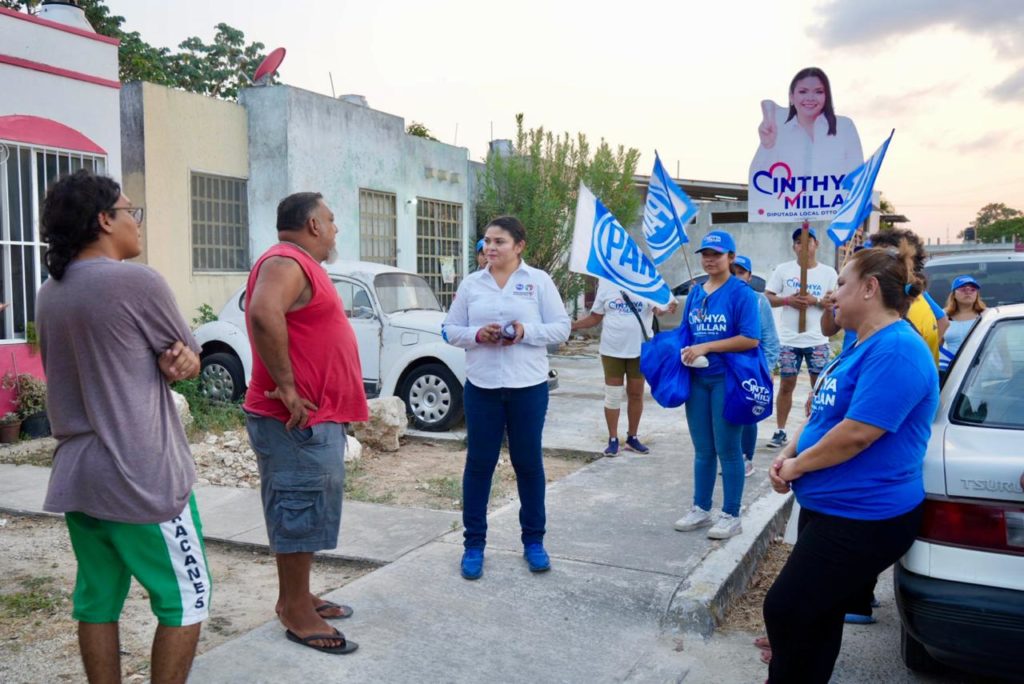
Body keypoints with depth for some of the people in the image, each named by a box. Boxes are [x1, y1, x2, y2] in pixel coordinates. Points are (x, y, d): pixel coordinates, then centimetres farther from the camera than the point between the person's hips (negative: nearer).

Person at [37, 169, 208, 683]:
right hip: (141, 476, -8)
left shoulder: (49, 293, 8)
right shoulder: (136, 281, -15)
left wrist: (172, 360, -2)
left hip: (75, 475, 8)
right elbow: (192, 361, -4)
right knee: (186, 599, 6)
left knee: (97, 600, 14)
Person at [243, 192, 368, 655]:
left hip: (317, 417, 11)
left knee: (306, 512, 18)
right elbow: (264, 314, -34)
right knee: (300, 511, -1)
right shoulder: (286, 261, -15)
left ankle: (297, 597, 30)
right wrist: (287, 387, -29)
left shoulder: (303, 265, 19)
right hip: (298, 421, -11)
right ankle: (296, 613, 10)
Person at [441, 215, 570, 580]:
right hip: (481, 387, 1)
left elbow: (561, 328, -1)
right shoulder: (470, 284, 6)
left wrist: (526, 332, -18)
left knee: (528, 462, 9)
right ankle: (474, 543, 18)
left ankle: (534, 540, 25)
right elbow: (450, 330, 7)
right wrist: (477, 335, -14)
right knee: (478, 463, 6)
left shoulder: (539, 280, 1)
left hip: (528, 386, -1)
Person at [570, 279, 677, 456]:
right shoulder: (606, 284, 0)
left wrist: (667, 309, -43)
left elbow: (658, 309, -19)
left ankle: (632, 438, 24)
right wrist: (570, 325, -7)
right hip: (612, 349, 0)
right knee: (613, 395, 4)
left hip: (639, 349, 0)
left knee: (636, 394, 10)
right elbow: (595, 317, 5)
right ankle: (613, 440, 14)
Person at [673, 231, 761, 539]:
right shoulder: (695, 292, 9)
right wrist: (685, 351, -3)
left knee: (727, 449, 2)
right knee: (702, 449, 13)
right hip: (697, 378, 6)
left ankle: (731, 516, 15)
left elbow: (751, 339, -17)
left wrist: (706, 347, -20)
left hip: (727, 379, -6)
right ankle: (700, 509, 25)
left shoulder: (741, 292, -10)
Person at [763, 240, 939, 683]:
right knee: (815, 615, 19)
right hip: (828, 507, 10)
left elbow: (857, 432, -27)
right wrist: (788, 455, 2)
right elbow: (826, 413, 19)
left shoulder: (895, 350, -21)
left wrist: (797, 465, -12)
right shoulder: (865, 346, 13)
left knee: (785, 609, -4)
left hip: (861, 519, -10)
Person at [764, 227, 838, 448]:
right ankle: (780, 431, 14)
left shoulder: (828, 272, 3)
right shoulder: (783, 269, 2)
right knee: (786, 385, 6)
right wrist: (788, 300, -16)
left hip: (817, 340, 0)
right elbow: (767, 298, 1)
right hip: (788, 340, 0)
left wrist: (815, 301, -16)